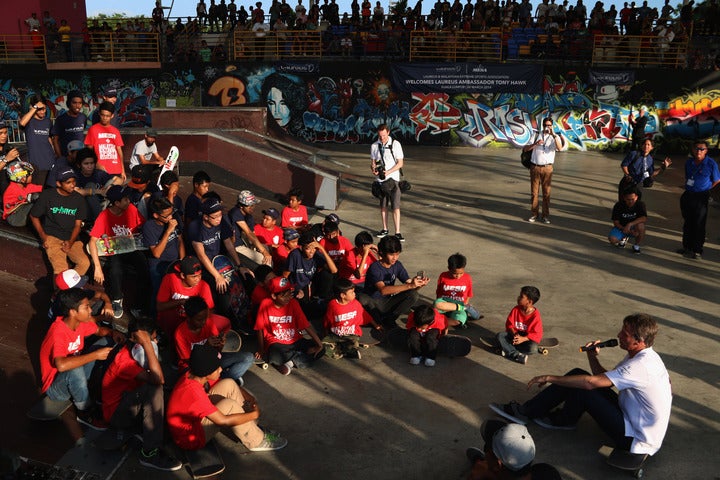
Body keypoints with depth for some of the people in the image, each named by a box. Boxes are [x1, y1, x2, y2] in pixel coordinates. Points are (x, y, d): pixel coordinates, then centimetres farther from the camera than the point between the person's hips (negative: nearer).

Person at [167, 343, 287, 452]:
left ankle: (252, 428, 1)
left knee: (228, 384, -7)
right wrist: (254, 414, -19)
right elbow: (223, 421, -30)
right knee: (229, 405, -26)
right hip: (190, 438, -9)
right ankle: (256, 442, -6)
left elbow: (231, 387, 6)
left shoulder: (197, 375, -9)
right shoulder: (193, 392, -35)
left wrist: (250, 398, -9)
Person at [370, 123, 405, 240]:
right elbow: (373, 162, 12)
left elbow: (400, 163, -5)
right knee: (383, 206, 13)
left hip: (392, 179, -3)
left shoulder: (395, 144, -5)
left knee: (395, 207, -7)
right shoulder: (374, 146, 4)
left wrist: (388, 172, -18)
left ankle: (397, 232, -4)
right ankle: (385, 229, 26)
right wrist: (374, 169, -11)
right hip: (380, 179, 3)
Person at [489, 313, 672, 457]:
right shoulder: (640, 355, 2)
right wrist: (592, 357, -8)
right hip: (629, 416, 9)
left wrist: (549, 378, -22)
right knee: (577, 374, -1)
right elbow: (603, 378, 11)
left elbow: (591, 382, -31)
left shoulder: (640, 366, -29)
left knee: (581, 387, -19)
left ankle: (564, 419, 13)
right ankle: (527, 410, 5)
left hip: (637, 440, -9)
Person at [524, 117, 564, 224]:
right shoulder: (536, 135, 7)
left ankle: (545, 215, 9)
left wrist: (553, 134, -25)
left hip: (547, 168, -1)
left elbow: (560, 148, -18)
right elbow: (525, 149, 1)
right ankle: (534, 214, 13)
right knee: (534, 192, 4)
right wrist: (535, 144, -16)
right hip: (535, 167, 1)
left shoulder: (555, 137, 3)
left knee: (546, 193, 2)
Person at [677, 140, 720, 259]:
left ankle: (697, 251, 7)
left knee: (699, 225, -1)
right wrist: (689, 190, 9)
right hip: (687, 196, 5)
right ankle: (687, 246, 27)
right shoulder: (689, 162, 4)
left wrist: (704, 189, 2)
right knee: (687, 223, 14)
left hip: (701, 198, -5)